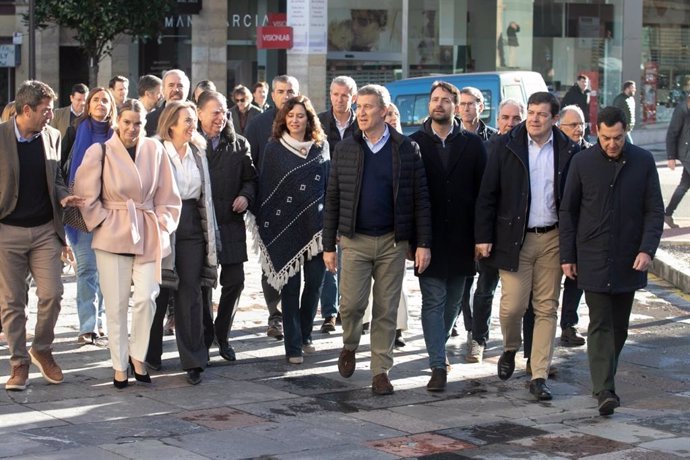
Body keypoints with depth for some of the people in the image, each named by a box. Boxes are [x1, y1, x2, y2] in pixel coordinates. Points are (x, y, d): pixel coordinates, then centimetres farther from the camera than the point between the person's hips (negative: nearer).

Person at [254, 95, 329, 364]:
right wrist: (265, 225, -3)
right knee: (290, 286, -1)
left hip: (316, 224, 2)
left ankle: (304, 335, 24)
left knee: (315, 282, 5)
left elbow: (330, 183, 11)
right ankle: (293, 346, 3)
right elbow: (265, 188, 2)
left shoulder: (321, 146, 8)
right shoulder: (274, 148, 2)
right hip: (285, 225, -2)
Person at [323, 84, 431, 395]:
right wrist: (328, 245, 3)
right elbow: (333, 200, 6)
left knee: (386, 310, 3)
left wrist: (423, 244, -6)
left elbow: (420, 199, 0)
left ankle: (380, 372, 13)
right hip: (355, 240, 1)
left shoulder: (407, 150, 0)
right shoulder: (345, 149, 4)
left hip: (393, 242, 0)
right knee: (351, 303, -7)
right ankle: (350, 345, 24)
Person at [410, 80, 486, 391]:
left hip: (461, 236, 2)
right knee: (433, 301, -5)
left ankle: (439, 345, 35)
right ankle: (438, 366, -5)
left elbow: (483, 191, 3)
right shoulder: (415, 144, 2)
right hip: (429, 236, -2)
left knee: (453, 300, 13)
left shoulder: (472, 145, 5)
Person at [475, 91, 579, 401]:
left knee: (546, 308, 3)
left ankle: (539, 376, 9)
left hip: (552, 238, 1)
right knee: (513, 304, -6)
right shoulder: (505, 146, -1)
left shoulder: (568, 151, 2)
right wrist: (483, 237, -5)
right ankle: (510, 350, 26)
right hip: (514, 237, -1)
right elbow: (487, 195, 0)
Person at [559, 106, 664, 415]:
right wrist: (567, 256, 1)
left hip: (629, 261, 2)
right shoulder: (583, 162, -2)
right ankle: (604, 391, -14)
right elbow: (567, 210, 4)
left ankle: (605, 380, 23)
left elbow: (655, 210, 3)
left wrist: (647, 249, -10)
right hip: (593, 259, -2)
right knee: (600, 324, -9)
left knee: (619, 327, 9)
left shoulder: (643, 161, 1)